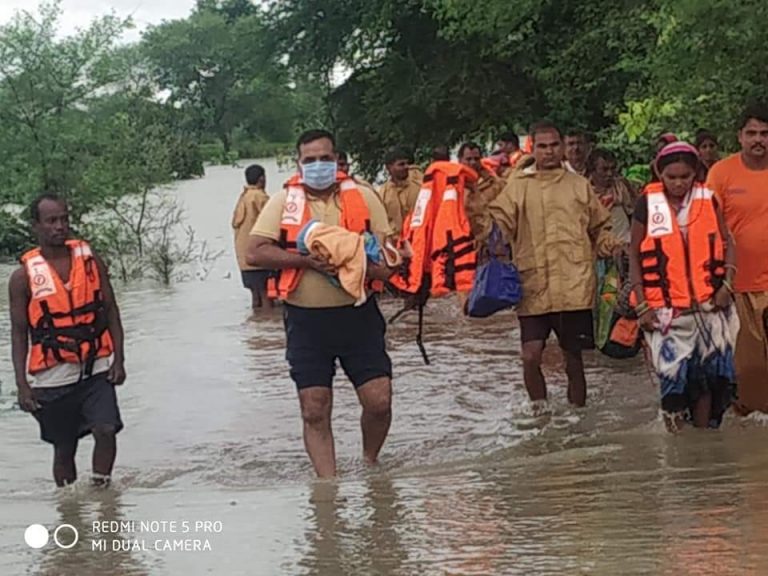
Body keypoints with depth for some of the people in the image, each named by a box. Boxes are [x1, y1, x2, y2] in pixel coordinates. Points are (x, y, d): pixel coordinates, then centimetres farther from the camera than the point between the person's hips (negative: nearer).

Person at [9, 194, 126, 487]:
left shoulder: (91, 261, 2)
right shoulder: (23, 277, -3)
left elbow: (111, 312, 6)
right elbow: (19, 333, -1)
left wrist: (118, 359, -3)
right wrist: (22, 385, -6)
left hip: (96, 370, 1)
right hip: (52, 378, -1)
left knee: (106, 430, -16)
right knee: (64, 449, 9)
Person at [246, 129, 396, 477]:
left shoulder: (362, 197, 4)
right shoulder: (283, 202, 2)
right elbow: (255, 253, -8)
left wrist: (358, 266, -19)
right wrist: (308, 260, -19)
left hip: (358, 314, 0)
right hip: (306, 319, 0)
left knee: (379, 400, -2)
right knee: (314, 412, 2)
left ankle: (370, 463, 25)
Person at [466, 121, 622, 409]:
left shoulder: (579, 185, 10)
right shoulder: (519, 186, 5)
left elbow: (600, 227, 16)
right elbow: (500, 221, -5)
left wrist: (609, 244, -3)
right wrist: (481, 216, -25)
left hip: (575, 286, 1)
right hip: (534, 286, -1)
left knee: (574, 357, 9)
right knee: (531, 355, -9)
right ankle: (540, 409, 12)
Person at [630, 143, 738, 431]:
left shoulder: (707, 200, 3)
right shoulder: (648, 204, -3)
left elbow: (727, 244, 10)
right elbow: (634, 255, 1)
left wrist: (726, 285, -4)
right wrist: (641, 305, -4)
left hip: (708, 306, 2)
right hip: (667, 309, -2)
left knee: (707, 375, 5)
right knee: (673, 377, -1)